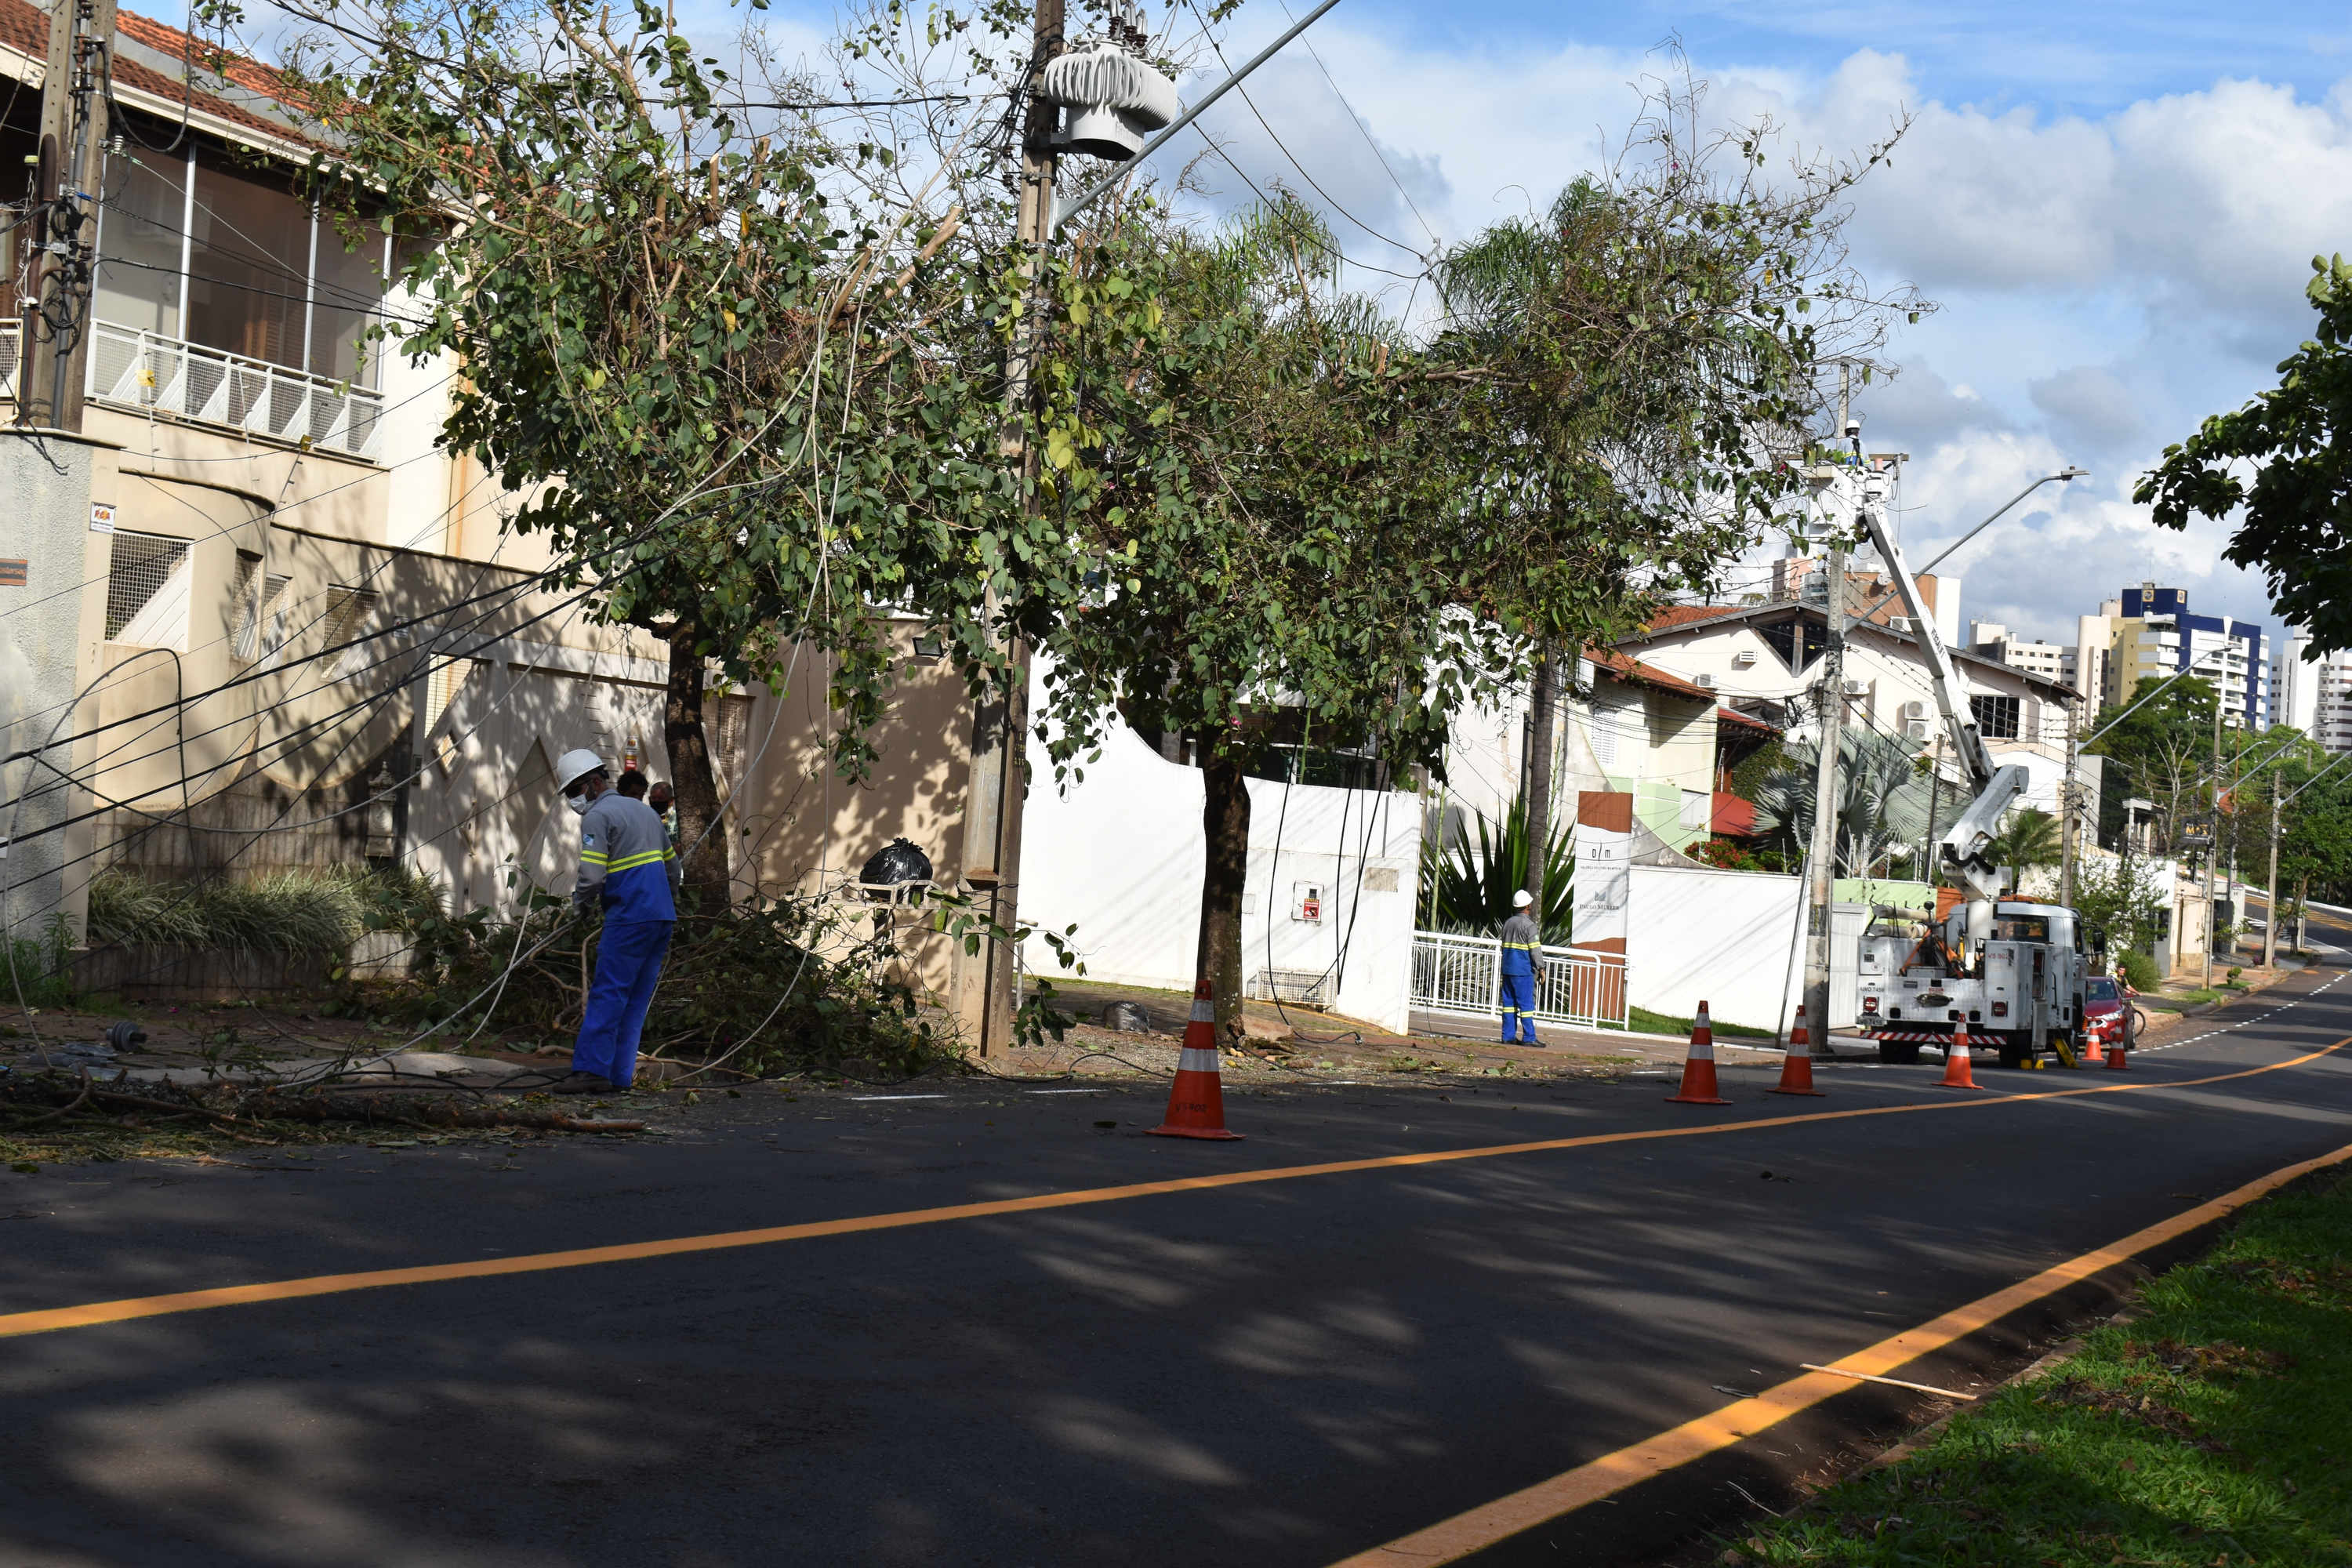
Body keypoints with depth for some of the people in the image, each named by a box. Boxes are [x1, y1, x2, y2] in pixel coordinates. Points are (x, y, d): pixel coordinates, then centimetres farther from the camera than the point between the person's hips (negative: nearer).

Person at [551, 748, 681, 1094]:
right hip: (662, 917, 8)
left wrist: (579, 901, 4)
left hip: (630, 918, -8)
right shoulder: (644, 809, 20)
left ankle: (591, 1070, -13)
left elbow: (591, 876, -16)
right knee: (636, 999, 8)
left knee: (607, 994, -8)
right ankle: (619, 1075, 7)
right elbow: (672, 864, 27)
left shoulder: (598, 816, -7)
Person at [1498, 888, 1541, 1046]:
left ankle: (1508, 1035, 8)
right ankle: (1529, 1037, -5)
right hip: (1523, 970, -7)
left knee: (1509, 1002, 8)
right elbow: (1535, 950, -14)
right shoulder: (1529, 925, -10)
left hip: (1507, 969, 7)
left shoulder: (1507, 923, 12)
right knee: (1526, 1002, -4)